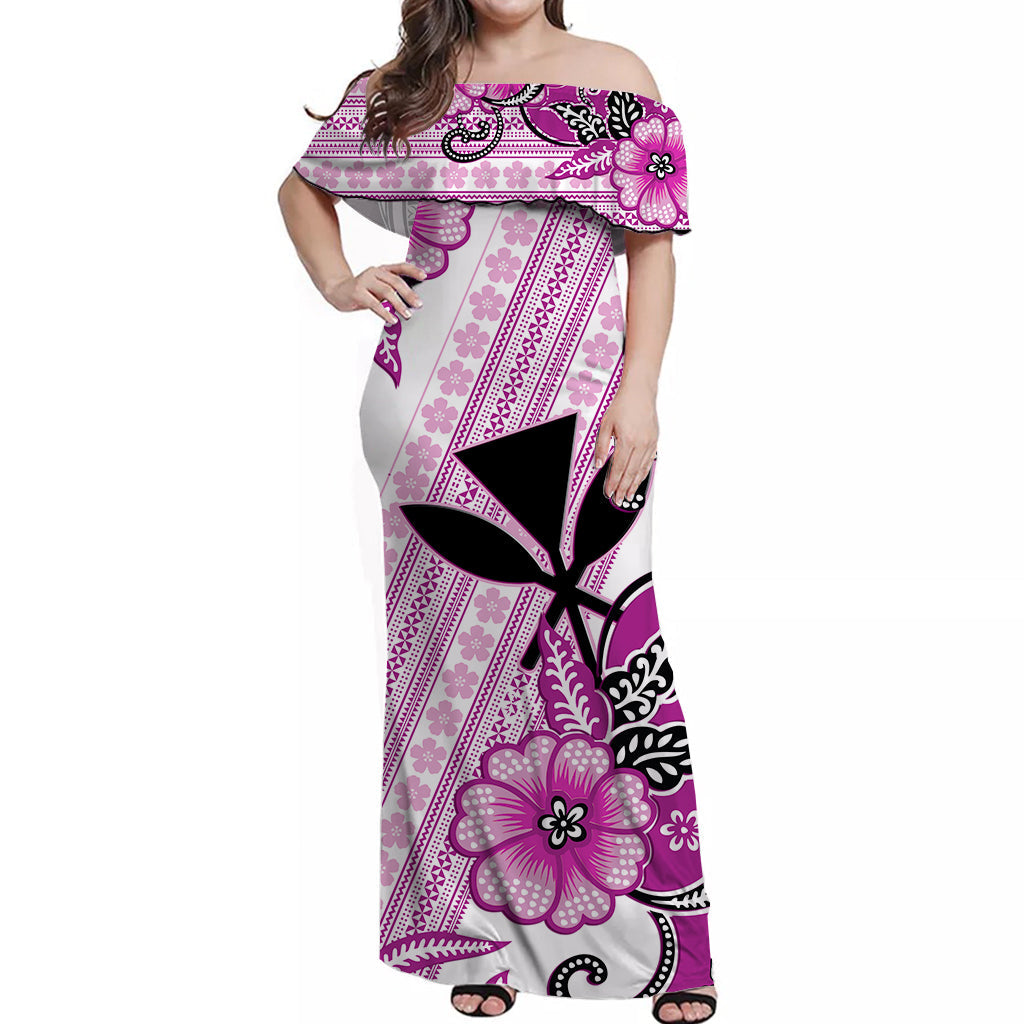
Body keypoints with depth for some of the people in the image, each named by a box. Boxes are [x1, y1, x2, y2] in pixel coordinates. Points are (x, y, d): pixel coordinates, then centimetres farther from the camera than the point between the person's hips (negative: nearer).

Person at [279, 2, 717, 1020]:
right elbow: (302, 184, 24)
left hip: (574, 412, -1)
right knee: (459, 644, 6)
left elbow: (653, 246, 3)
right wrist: (336, 281, 6)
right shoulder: (406, 85, 11)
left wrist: (639, 392, -8)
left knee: (598, 645, -4)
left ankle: (665, 939, 12)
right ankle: (483, 930, 22)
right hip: (436, 409, 2)